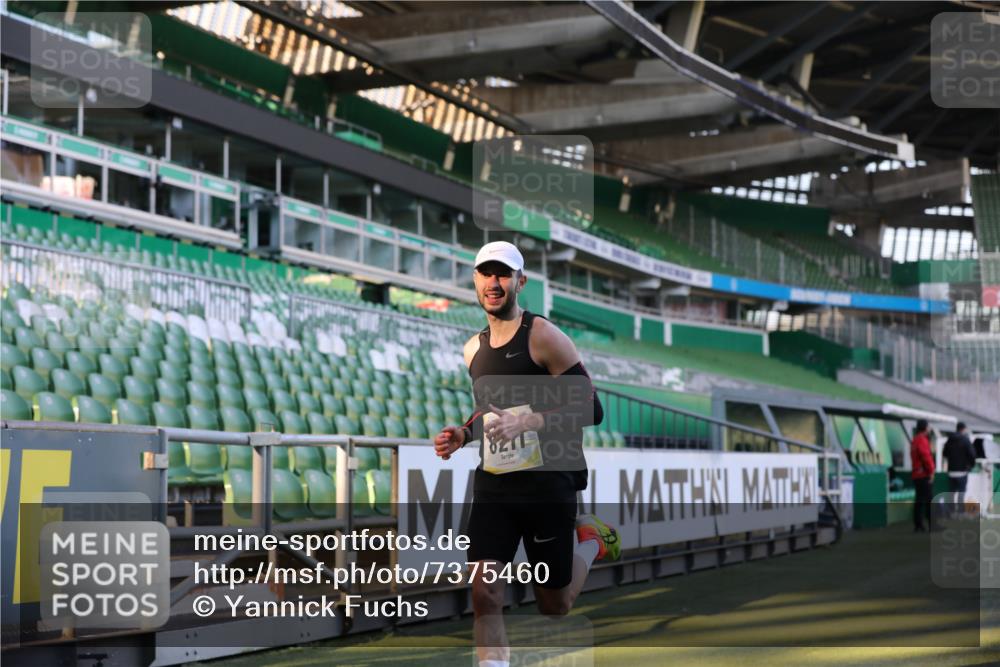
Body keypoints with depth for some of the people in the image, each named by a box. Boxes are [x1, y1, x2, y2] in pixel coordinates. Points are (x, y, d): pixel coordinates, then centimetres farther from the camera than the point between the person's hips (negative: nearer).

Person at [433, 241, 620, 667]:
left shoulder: (544, 337, -11)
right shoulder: (474, 349, 9)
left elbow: (590, 410, -13)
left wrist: (528, 421, -25)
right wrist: (463, 434, 6)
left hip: (547, 487, -5)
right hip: (492, 487, 5)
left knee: (554, 606, 9)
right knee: (484, 592, -12)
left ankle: (590, 540, 37)